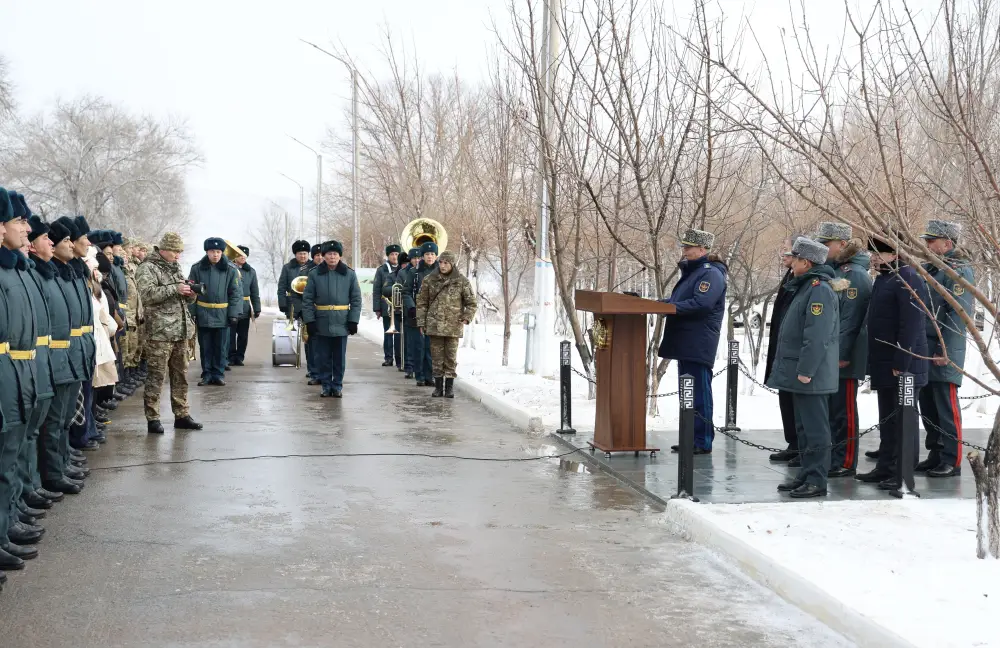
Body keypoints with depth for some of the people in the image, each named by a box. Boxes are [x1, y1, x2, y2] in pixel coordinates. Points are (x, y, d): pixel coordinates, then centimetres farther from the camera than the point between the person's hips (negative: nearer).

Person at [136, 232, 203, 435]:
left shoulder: (175, 268, 19)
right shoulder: (147, 268, -5)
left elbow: (185, 299, 24)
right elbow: (147, 293, -20)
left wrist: (190, 294, 2)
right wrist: (175, 289, -22)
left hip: (181, 331, 8)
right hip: (160, 332, -8)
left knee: (181, 375, 12)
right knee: (156, 376, -5)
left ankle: (182, 415, 20)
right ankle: (152, 418, 0)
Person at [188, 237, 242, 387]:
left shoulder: (230, 269, -3)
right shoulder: (197, 268, -1)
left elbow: (236, 293, -2)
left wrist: (234, 314, -8)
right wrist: (191, 312, -3)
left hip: (222, 316, -1)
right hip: (203, 315, 1)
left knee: (221, 347, 8)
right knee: (205, 347, 10)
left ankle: (218, 374, 18)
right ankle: (207, 374, 20)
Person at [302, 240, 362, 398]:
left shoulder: (349, 274, 2)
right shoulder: (314, 274, 0)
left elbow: (356, 300, 3)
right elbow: (307, 300, 0)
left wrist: (353, 320, -4)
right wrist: (309, 321, -7)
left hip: (341, 324, 0)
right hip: (321, 324, 0)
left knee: (340, 358, 7)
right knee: (323, 357, 7)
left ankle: (337, 386, 18)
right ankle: (326, 386, 17)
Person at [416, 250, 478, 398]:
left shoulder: (462, 281, 0)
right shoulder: (430, 280, 3)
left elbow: (471, 303, 5)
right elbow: (421, 302, 8)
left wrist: (466, 318, -8)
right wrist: (421, 322, 4)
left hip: (453, 326, -1)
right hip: (434, 324, 1)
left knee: (451, 357, 3)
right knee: (437, 357, 5)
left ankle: (449, 387, 12)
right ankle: (438, 386, 15)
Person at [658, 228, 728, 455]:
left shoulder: (711, 274, -12)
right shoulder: (691, 271, 19)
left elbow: (700, 304, -25)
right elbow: (680, 300, 26)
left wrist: (669, 306, -21)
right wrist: (659, 302, 10)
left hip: (698, 346, -10)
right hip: (686, 344, 10)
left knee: (699, 393, -7)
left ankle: (702, 442, -2)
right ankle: (691, 438, 22)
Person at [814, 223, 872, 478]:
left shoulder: (854, 275, -14)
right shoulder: (833, 271, 14)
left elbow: (850, 318, -19)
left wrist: (842, 354, -20)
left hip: (843, 358, -9)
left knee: (843, 410, -2)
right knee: (829, 409, 14)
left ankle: (845, 462, 5)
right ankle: (832, 458, 23)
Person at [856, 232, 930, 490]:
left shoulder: (908, 279, -15)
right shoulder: (883, 278, 14)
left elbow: (911, 325, -20)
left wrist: (901, 363, -22)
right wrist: (875, 361, 16)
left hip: (903, 365, -9)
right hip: (883, 364, 9)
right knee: (886, 419, 16)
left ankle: (904, 475, 5)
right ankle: (885, 468, 24)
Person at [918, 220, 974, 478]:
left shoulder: (959, 271, -11)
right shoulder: (928, 268, 15)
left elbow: (960, 314, -17)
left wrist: (946, 350, -21)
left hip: (944, 353, -8)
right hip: (924, 350, 8)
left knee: (946, 406, -4)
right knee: (928, 406, 12)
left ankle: (952, 461, 3)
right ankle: (935, 455, 22)